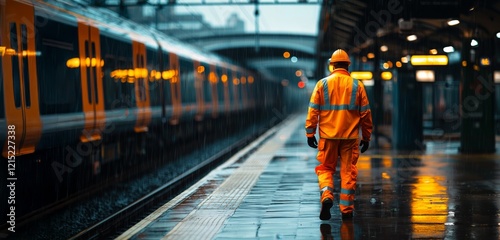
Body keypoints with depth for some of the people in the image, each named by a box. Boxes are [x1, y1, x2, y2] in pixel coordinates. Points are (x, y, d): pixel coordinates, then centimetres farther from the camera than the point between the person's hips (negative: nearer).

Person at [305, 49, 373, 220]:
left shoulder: (322, 84, 0)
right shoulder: (357, 86, 3)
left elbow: (313, 110, -2)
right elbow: (365, 113, 5)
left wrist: (310, 133, 3)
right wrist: (366, 137, 12)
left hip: (328, 136, 0)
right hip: (350, 136, 0)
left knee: (325, 168, 11)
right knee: (348, 171, 7)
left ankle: (326, 195, -15)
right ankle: (346, 209, 8)